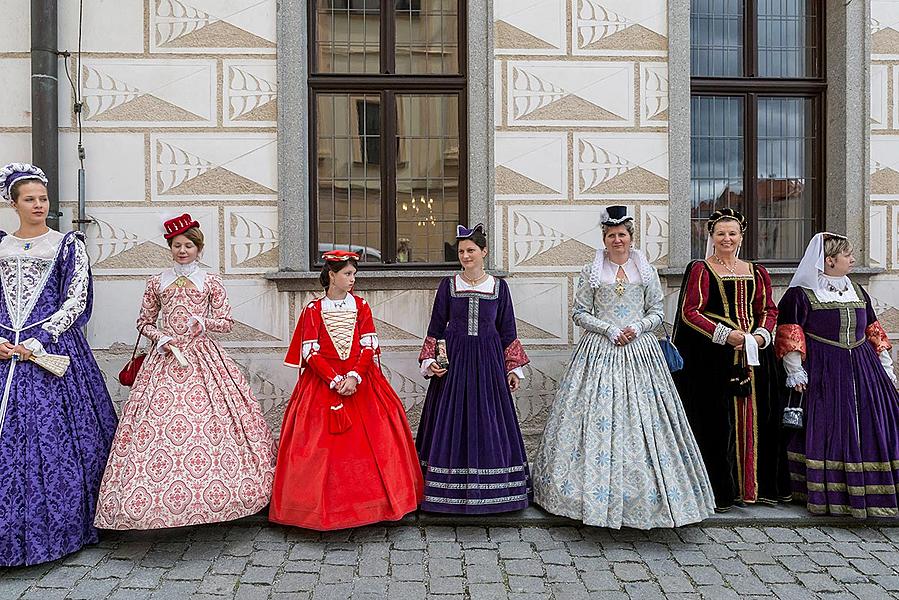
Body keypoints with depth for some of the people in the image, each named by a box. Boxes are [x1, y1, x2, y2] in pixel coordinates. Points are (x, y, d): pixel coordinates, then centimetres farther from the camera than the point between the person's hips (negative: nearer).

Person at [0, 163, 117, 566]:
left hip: (53, 351, -3)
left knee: (53, 437, -2)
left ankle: (59, 526, 11)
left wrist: (39, 341, -11)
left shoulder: (68, 245, 3)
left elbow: (75, 301, -3)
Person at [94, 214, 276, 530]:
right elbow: (144, 322, 15)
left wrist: (204, 322, -13)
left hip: (203, 356, -1)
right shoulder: (157, 282, 10)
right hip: (165, 356, 1)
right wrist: (162, 338, -3)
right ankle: (158, 498, 1)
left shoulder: (211, 282, 6)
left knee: (213, 418, -8)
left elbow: (227, 322, 5)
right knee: (156, 419, -8)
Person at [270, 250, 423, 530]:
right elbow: (310, 352, -5)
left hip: (361, 380, 2)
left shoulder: (360, 306, 7)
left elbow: (369, 346, 0)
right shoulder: (313, 309, 2)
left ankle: (369, 500, 10)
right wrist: (334, 380, -15)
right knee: (322, 442, -5)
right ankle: (325, 504, 8)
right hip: (323, 381, -1)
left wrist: (354, 376, -15)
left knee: (371, 439, -4)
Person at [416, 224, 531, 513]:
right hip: (454, 360, 0)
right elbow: (436, 328, 6)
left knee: (488, 422, 4)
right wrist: (430, 361, -5)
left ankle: (489, 491, 17)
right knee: (452, 423, 2)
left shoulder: (499, 287, 4)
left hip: (488, 361, 0)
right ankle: (452, 492, 13)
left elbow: (507, 331, 9)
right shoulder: (448, 285, 3)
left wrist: (513, 368, 6)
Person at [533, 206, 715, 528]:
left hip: (640, 349, 1)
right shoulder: (590, 272, 4)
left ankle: (646, 491, 13)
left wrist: (637, 327, -10)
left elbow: (657, 311, 8)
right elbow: (579, 312, 2)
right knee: (597, 416, -3)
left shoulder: (647, 271, 8)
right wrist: (609, 329, -11)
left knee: (642, 415, 0)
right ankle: (596, 490, 8)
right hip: (599, 351, -1)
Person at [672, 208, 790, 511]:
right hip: (713, 358, -4)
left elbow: (769, 310, 17)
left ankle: (756, 485, 19)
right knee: (717, 421, -2)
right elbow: (689, 312, -8)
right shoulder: (700, 270, 0)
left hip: (753, 356, 5)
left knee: (754, 418, 7)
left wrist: (761, 335, -3)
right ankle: (718, 490, 6)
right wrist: (725, 333, -16)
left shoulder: (756, 273, 15)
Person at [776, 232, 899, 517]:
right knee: (826, 429, -3)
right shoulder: (801, 293, -5)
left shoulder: (857, 291, 16)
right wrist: (796, 373, -13)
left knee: (872, 426, 5)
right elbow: (789, 334, -9)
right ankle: (829, 495, 7)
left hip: (863, 369, 6)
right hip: (824, 373, -6)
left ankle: (871, 494, 17)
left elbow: (873, 332, 20)